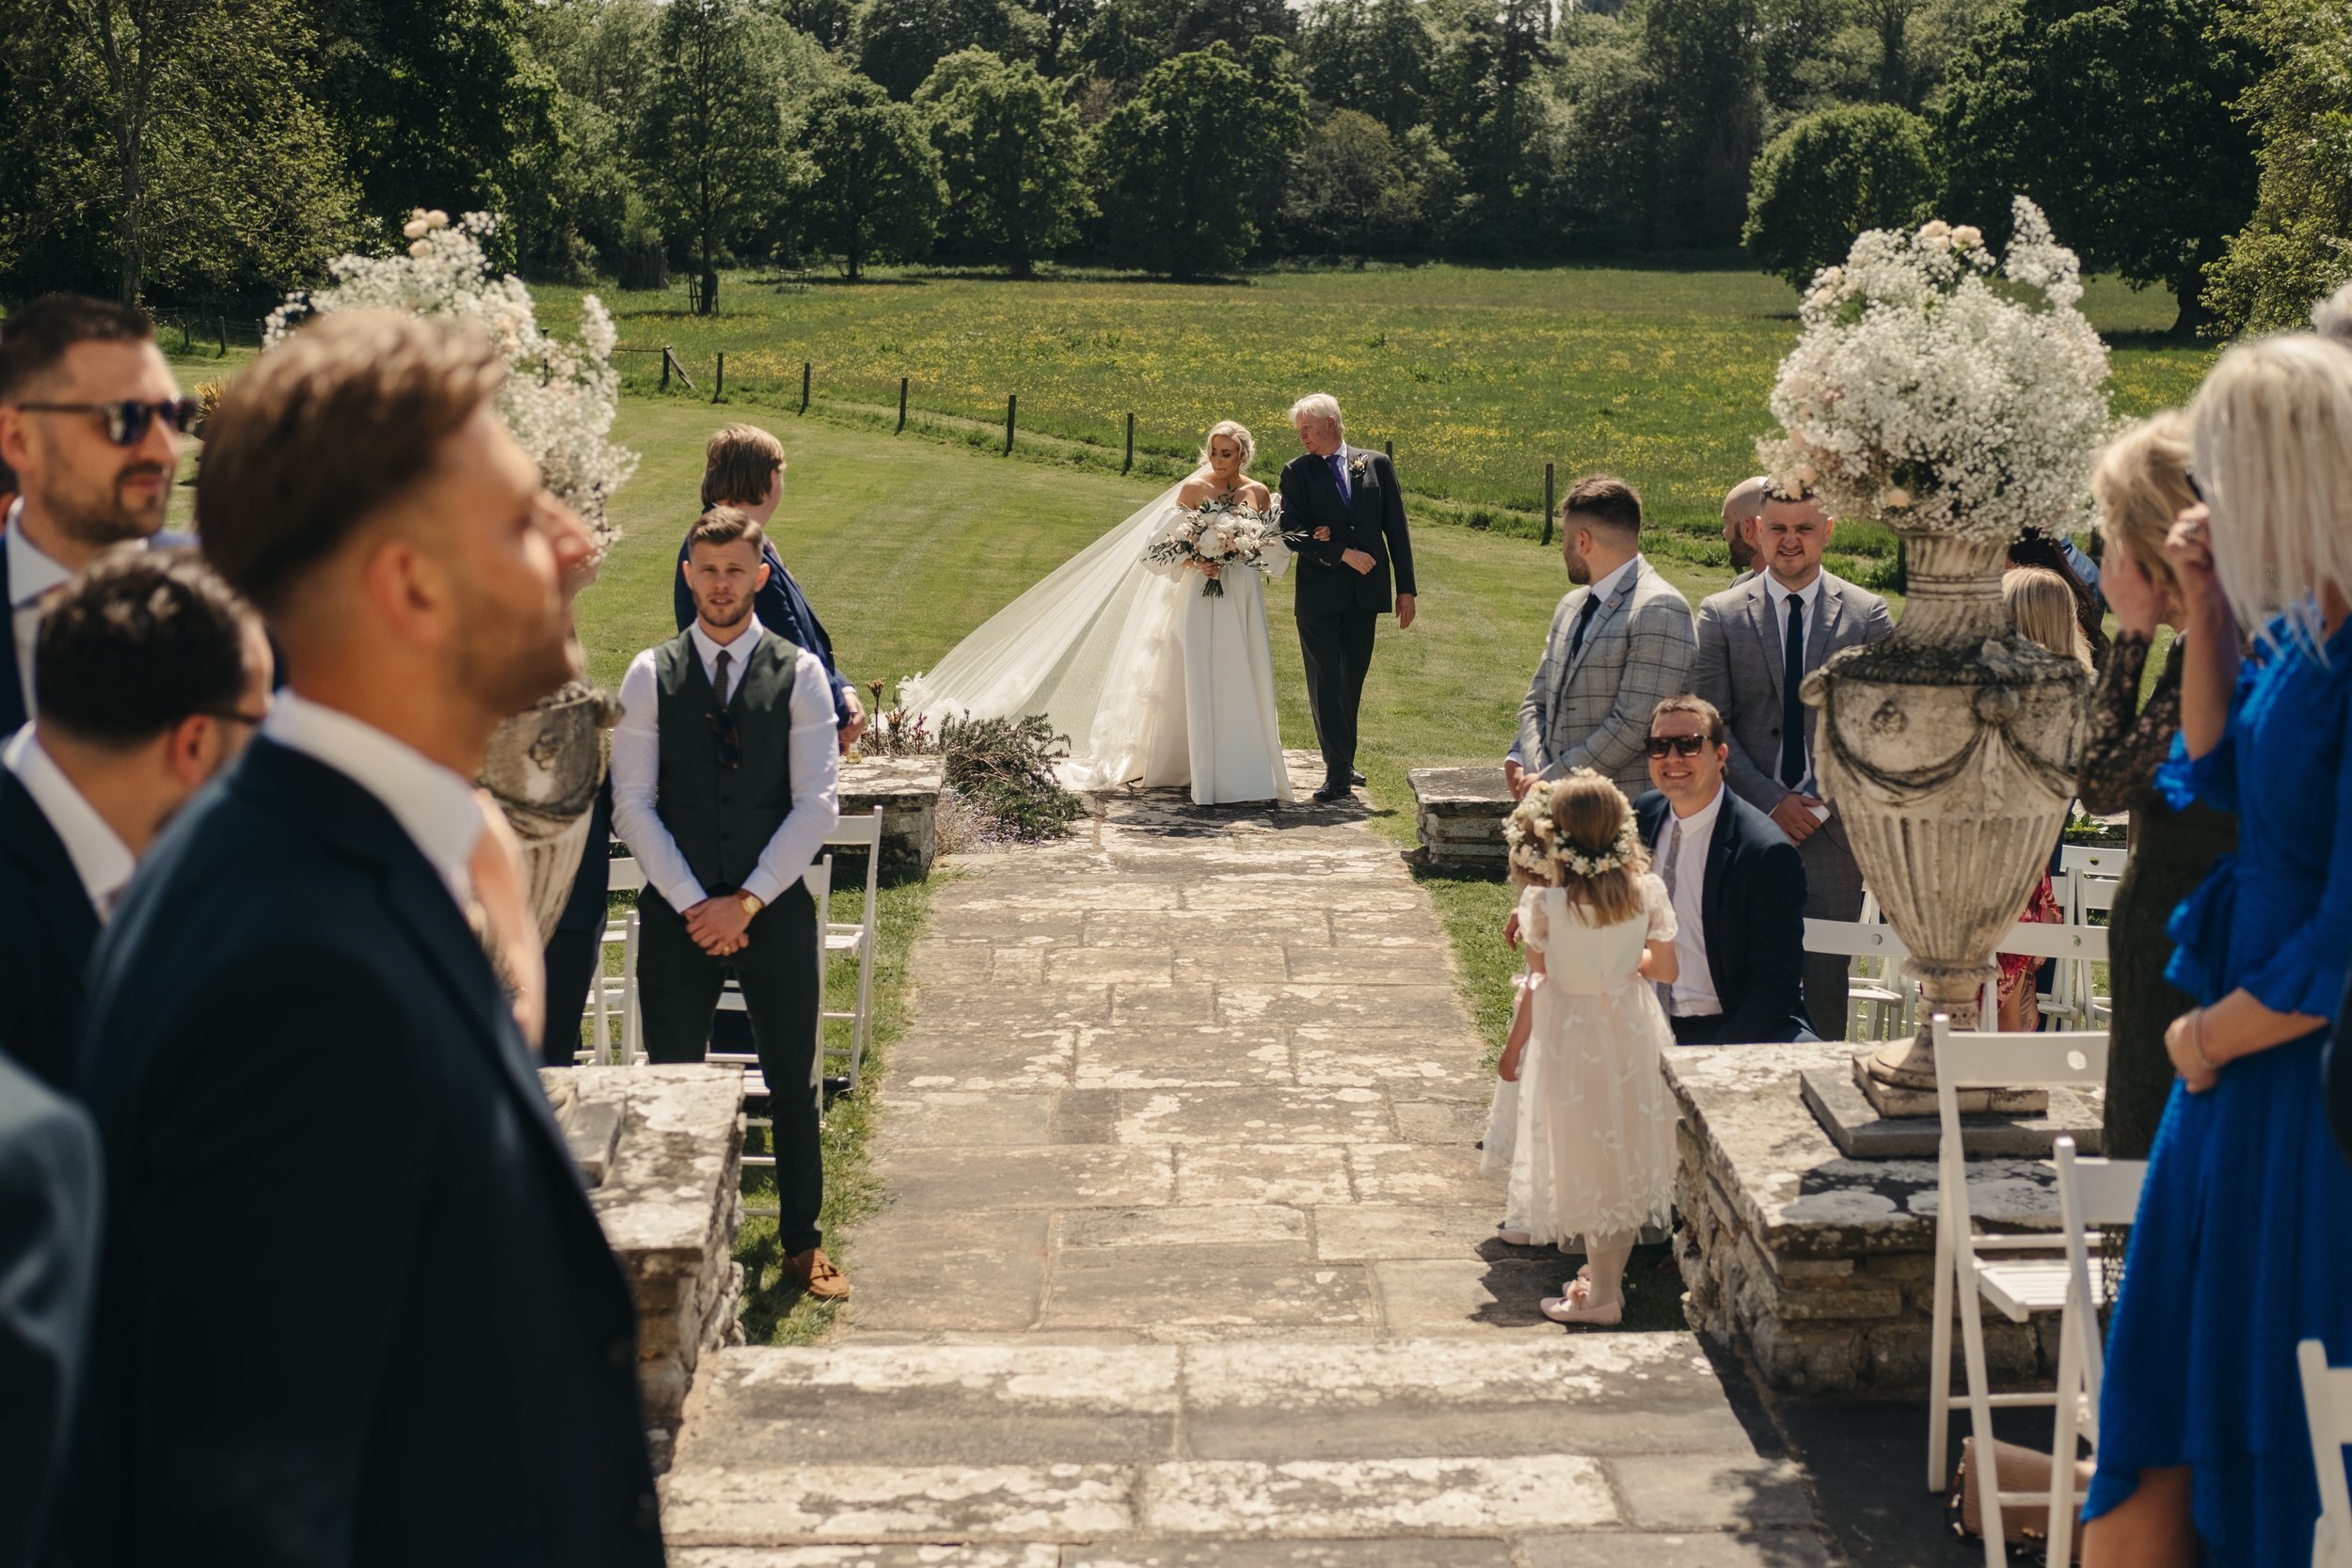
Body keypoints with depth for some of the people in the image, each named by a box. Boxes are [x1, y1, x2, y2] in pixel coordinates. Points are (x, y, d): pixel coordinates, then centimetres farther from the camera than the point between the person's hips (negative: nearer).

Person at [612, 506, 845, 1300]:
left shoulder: (799, 674, 1)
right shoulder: (650, 675, 3)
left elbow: (817, 803, -4)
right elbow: (632, 802, -1)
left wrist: (746, 902, -10)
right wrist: (694, 904, -10)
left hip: (774, 908, 0)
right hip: (676, 911, 0)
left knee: (794, 1085, 6)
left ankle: (802, 1240, 18)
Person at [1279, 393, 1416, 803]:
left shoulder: (1377, 465, 7)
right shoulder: (1297, 472, 1)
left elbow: (1396, 528, 8)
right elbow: (1290, 532, -7)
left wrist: (1407, 588, 4)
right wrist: (1342, 553, -15)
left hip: (1365, 593, 2)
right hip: (1319, 595, -2)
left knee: (1352, 682, 10)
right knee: (1325, 684, -6)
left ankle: (1343, 763, 23)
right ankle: (1338, 772, -5)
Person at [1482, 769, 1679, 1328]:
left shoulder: (1543, 899, -16)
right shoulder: (1647, 890, -8)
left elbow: (1538, 982, -7)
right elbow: (1666, 969, 1)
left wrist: (1514, 1048, 6)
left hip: (1568, 1036, -3)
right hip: (1632, 1030, 3)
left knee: (1586, 1157, 6)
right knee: (1624, 1150, 16)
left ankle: (1601, 1293, 13)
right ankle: (1609, 1271, 27)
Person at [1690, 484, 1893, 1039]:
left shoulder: (1867, 614, 6)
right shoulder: (1721, 614, 6)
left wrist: (1825, 804, -7)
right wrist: (1771, 801, -9)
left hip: (1834, 826, 0)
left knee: (1826, 974, 0)